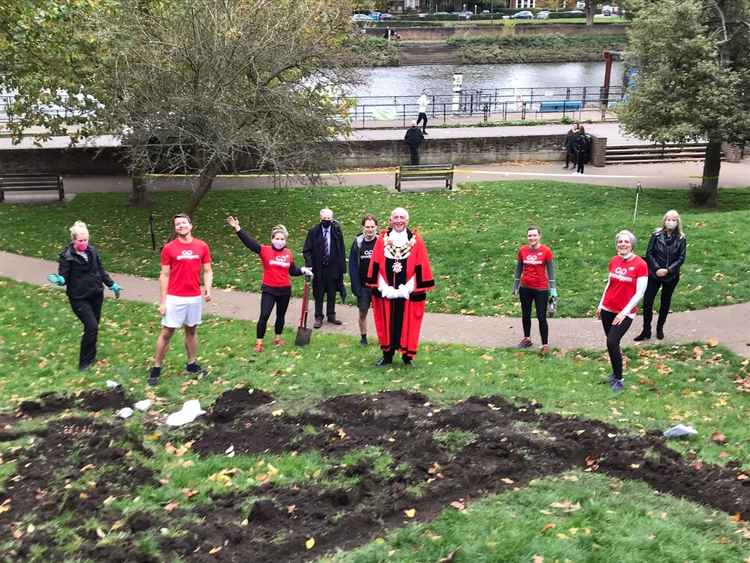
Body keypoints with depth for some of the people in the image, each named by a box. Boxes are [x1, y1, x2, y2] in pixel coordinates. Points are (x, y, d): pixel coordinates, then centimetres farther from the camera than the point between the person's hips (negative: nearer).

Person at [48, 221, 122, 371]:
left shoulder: (92, 251, 3)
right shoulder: (67, 256, -13)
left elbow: (101, 271, 14)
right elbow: (64, 277, -15)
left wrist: (112, 285, 17)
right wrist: (59, 280, -38)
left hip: (96, 295, 6)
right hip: (79, 298, -6)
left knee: (94, 326, 12)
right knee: (91, 326, -14)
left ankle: (91, 356, 30)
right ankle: (85, 362, 0)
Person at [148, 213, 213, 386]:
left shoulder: (202, 246, 1)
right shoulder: (168, 248, -4)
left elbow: (207, 271, 6)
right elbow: (164, 275, -2)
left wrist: (207, 288, -12)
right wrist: (162, 301, -5)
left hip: (195, 297, 2)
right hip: (174, 298, -2)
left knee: (191, 331, 14)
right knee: (166, 333, 2)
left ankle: (192, 364, 27)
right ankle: (156, 368, 10)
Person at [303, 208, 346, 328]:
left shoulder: (337, 231, -2)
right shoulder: (314, 232, -3)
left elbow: (341, 250, 2)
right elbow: (307, 250, 0)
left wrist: (342, 267, -2)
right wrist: (309, 263, -14)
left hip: (333, 267, 1)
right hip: (318, 268, -1)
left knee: (332, 294, 11)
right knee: (318, 294, 6)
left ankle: (331, 315, 25)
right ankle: (318, 317, 16)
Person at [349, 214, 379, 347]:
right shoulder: (358, 242, -2)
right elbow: (352, 266, -1)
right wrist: (355, 286, -6)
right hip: (363, 285, 2)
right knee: (363, 312, 9)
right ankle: (363, 337, 24)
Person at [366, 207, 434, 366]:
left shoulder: (416, 241, -1)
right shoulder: (382, 240, 3)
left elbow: (420, 268, -3)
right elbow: (376, 266, 2)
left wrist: (407, 288, -11)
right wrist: (384, 288, -7)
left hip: (408, 293, -1)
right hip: (386, 292, 1)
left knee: (407, 324, 5)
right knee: (387, 323, 8)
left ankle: (407, 356, 17)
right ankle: (387, 355, 20)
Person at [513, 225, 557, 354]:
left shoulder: (546, 251, -10)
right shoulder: (522, 250, -2)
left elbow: (551, 270, -4)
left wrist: (553, 288, -7)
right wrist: (515, 286, 12)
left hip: (541, 289, -4)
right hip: (525, 288, 4)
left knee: (541, 317, -2)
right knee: (525, 315, 16)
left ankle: (545, 345, 6)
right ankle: (526, 339, 34)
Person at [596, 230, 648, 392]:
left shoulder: (640, 264, -14)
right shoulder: (614, 261, 2)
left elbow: (640, 292, -14)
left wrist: (624, 312, -17)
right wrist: (600, 304, 13)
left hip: (625, 312, -5)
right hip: (608, 309, 5)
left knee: (612, 342, -14)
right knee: (611, 343, 10)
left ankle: (619, 379, 2)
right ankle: (615, 373, 28)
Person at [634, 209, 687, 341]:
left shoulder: (681, 239, -5)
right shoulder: (656, 235, -7)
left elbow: (681, 258, -6)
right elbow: (649, 253, -6)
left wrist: (668, 270, -17)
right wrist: (656, 269, -16)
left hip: (671, 276, 1)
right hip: (654, 274, -1)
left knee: (665, 302, 14)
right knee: (647, 301, -5)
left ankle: (660, 328, 30)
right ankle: (646, 331, 7)